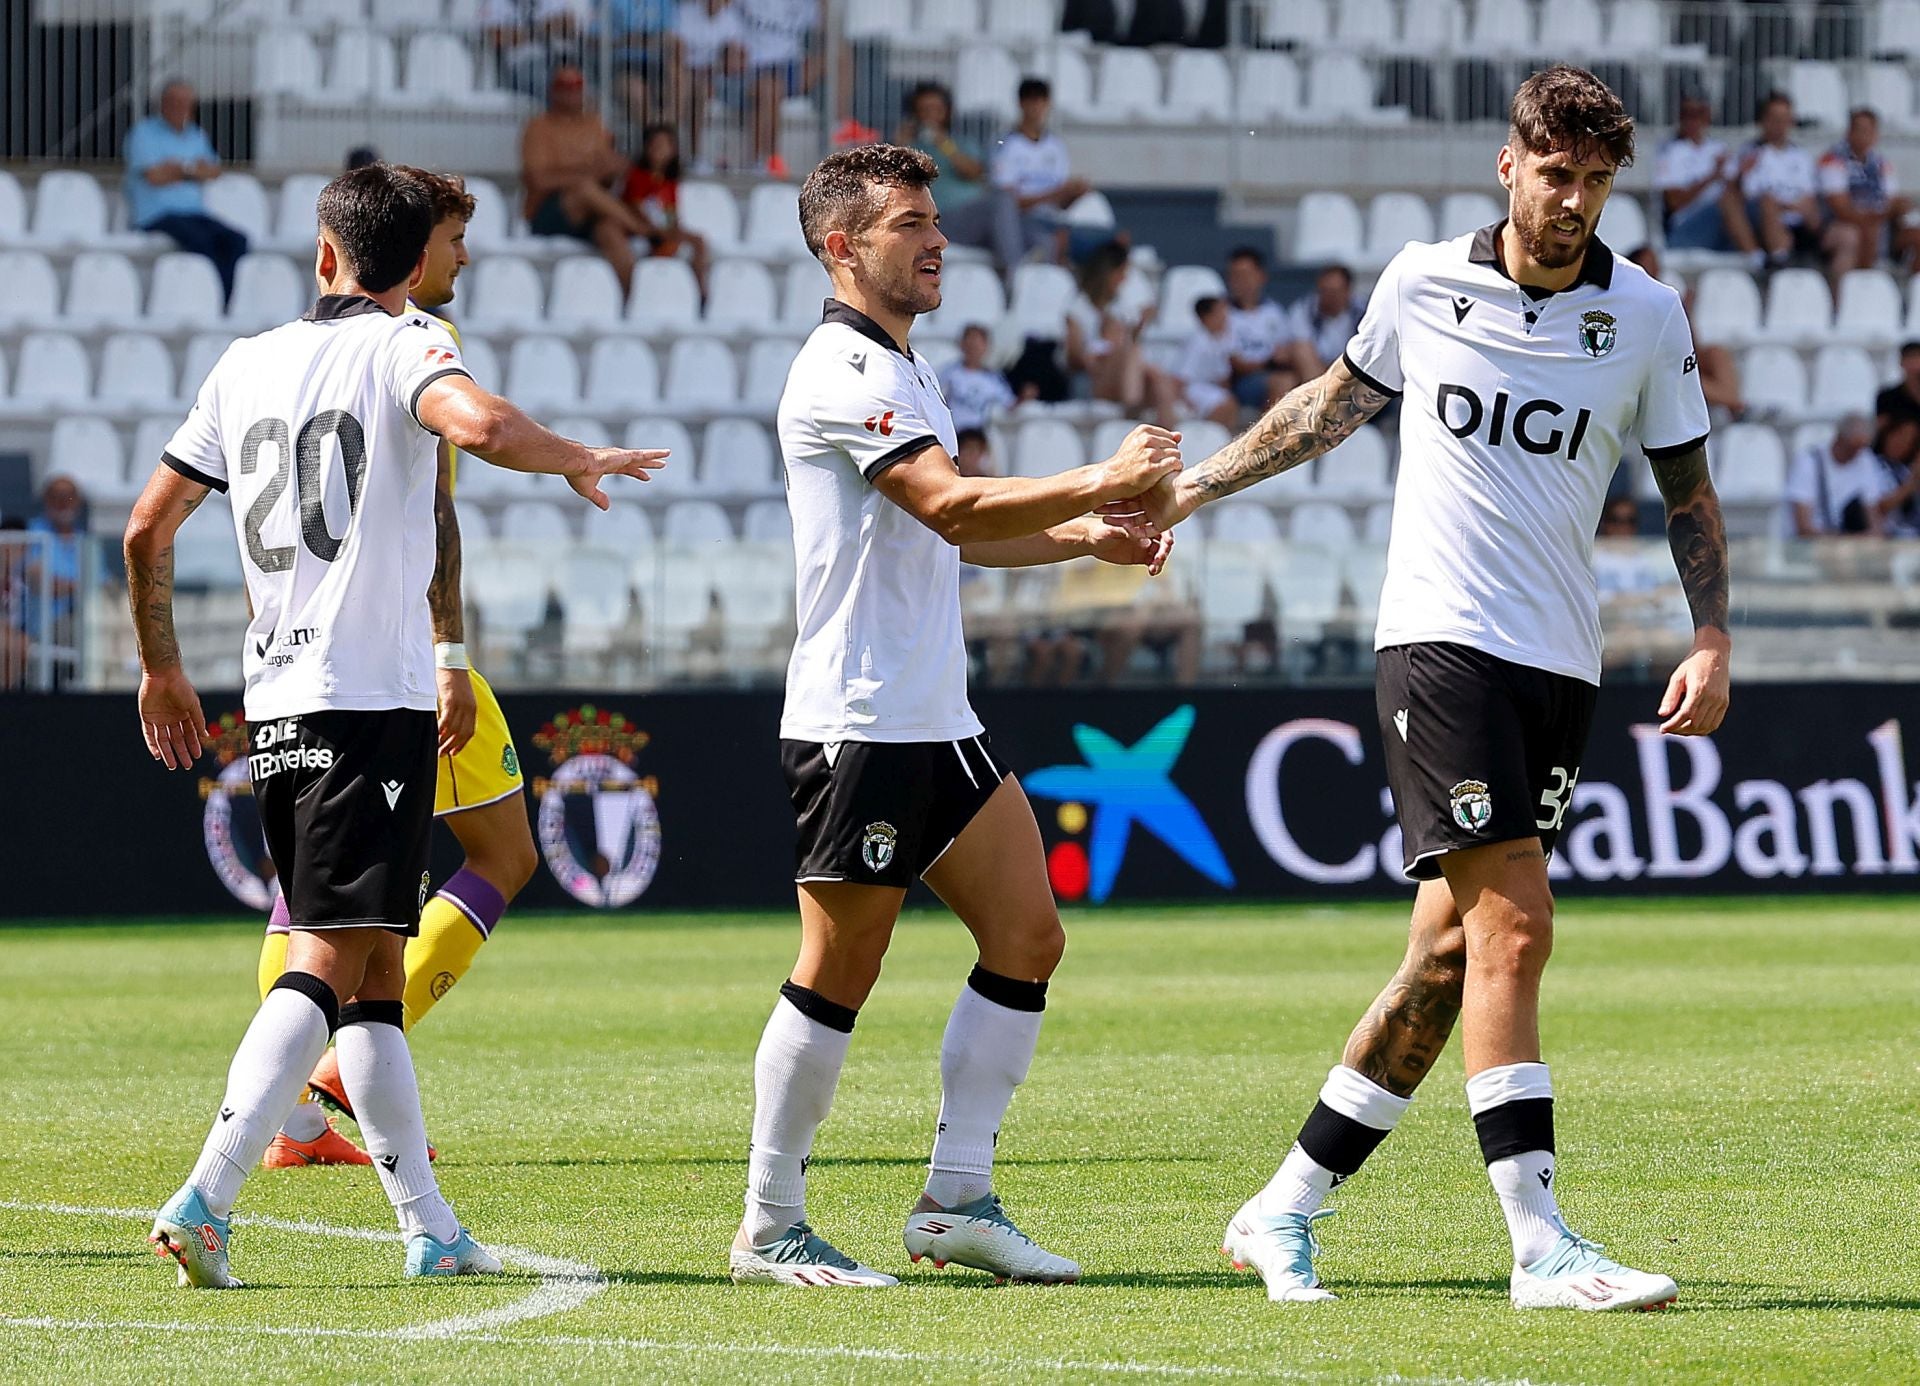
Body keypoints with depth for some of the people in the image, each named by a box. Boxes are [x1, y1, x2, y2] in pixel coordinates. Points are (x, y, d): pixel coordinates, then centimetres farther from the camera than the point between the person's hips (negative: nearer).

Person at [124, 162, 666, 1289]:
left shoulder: (247, 363, 15)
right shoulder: (403, 344, -2)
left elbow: (147, 528, 18)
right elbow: (481, 425, -25)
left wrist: (162, 670, 30)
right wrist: (583, 462, -5)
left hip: (275, 707, 7)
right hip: (375, 699, -7)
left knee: (376, 977, 12)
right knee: (329, 965, -12)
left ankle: (431, 1228, 12)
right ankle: (206, 1199, -26)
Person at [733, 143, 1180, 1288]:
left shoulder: (906, 371, 19)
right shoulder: (844, 374, -14)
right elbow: (954, 508, -25)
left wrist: (1083, 535, 15)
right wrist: (1099, 483, -23)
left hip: (940, 722, 10)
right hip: (860, 725, -10)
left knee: (1029, 940, 5)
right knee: (839, 976, -5)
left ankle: (958, 1199, 10)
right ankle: (771, 1228, 4)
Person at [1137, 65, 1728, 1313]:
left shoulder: (1647, 316, 4)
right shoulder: (1420, 285, 1)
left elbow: (1689, 491, 11)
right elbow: (1338, 402, 20)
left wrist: (1713, 642, -2)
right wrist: (1193, 487, 24)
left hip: (1563, 666, 3)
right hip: (1441, 639, -3)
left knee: (1454, 952, 3)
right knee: (1514, 926, -17)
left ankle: (1286, 1207, 15)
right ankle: (1542, 1247, -19)